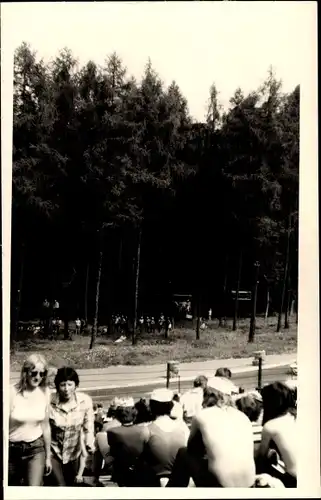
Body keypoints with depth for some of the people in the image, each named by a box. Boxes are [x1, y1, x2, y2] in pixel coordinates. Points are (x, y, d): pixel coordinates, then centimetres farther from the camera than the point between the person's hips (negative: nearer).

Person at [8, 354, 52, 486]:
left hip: (36, 448, 2)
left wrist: (48, 456, 11)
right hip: (13, 449, -1)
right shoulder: (12, 392, -15)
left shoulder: (45, 392, -3)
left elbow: (45, 426, 6)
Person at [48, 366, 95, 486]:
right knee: (60, 485, -12)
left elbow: (88, 428, -6)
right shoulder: (49, 402, -23)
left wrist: (89, 444, -20)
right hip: (53, 452, -3)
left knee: (70, 484, 20)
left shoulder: (85, 401, -17)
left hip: (74, 453, 3)